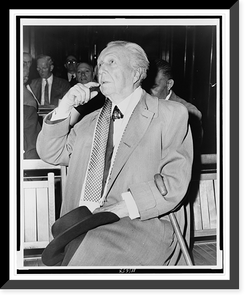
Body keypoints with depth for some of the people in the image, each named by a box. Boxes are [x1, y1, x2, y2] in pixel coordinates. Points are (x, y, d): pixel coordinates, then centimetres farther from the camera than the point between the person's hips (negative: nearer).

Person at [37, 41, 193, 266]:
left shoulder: (171, 114, 3)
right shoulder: (90, 121, 21)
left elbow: (174, 183, -7)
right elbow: (51, 154, 19)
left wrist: (119, 208, -18)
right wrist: (65, 107, 5)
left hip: (141, 223, -4)